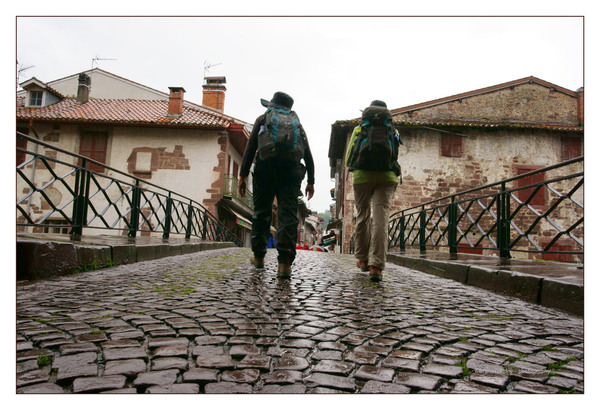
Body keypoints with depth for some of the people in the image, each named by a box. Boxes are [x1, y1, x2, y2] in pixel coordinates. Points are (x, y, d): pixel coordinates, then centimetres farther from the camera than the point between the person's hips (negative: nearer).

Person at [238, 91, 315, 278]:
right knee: (288, 213, -5)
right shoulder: (297, 122, 27)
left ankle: (258, 256, 21)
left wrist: (243, 175, 4)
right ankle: (285, 262, -15)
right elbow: (308, 154, 17)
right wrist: (311, 181, 17)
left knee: (261, 212, 11)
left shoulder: (263, 119, 20)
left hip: (266, 166, -1)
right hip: (292, 169, 1)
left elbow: (250, 147, 7)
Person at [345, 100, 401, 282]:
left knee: (362, 217, 13)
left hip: (362, 176, 0)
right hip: (386, 177, 0)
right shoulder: (392, 132, 15)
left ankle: (363, 259, 23)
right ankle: (376, 266, -17)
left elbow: (348, 159, 10)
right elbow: (394, 157, 19)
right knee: (380, 220, -8)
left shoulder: (358, 129, 12)